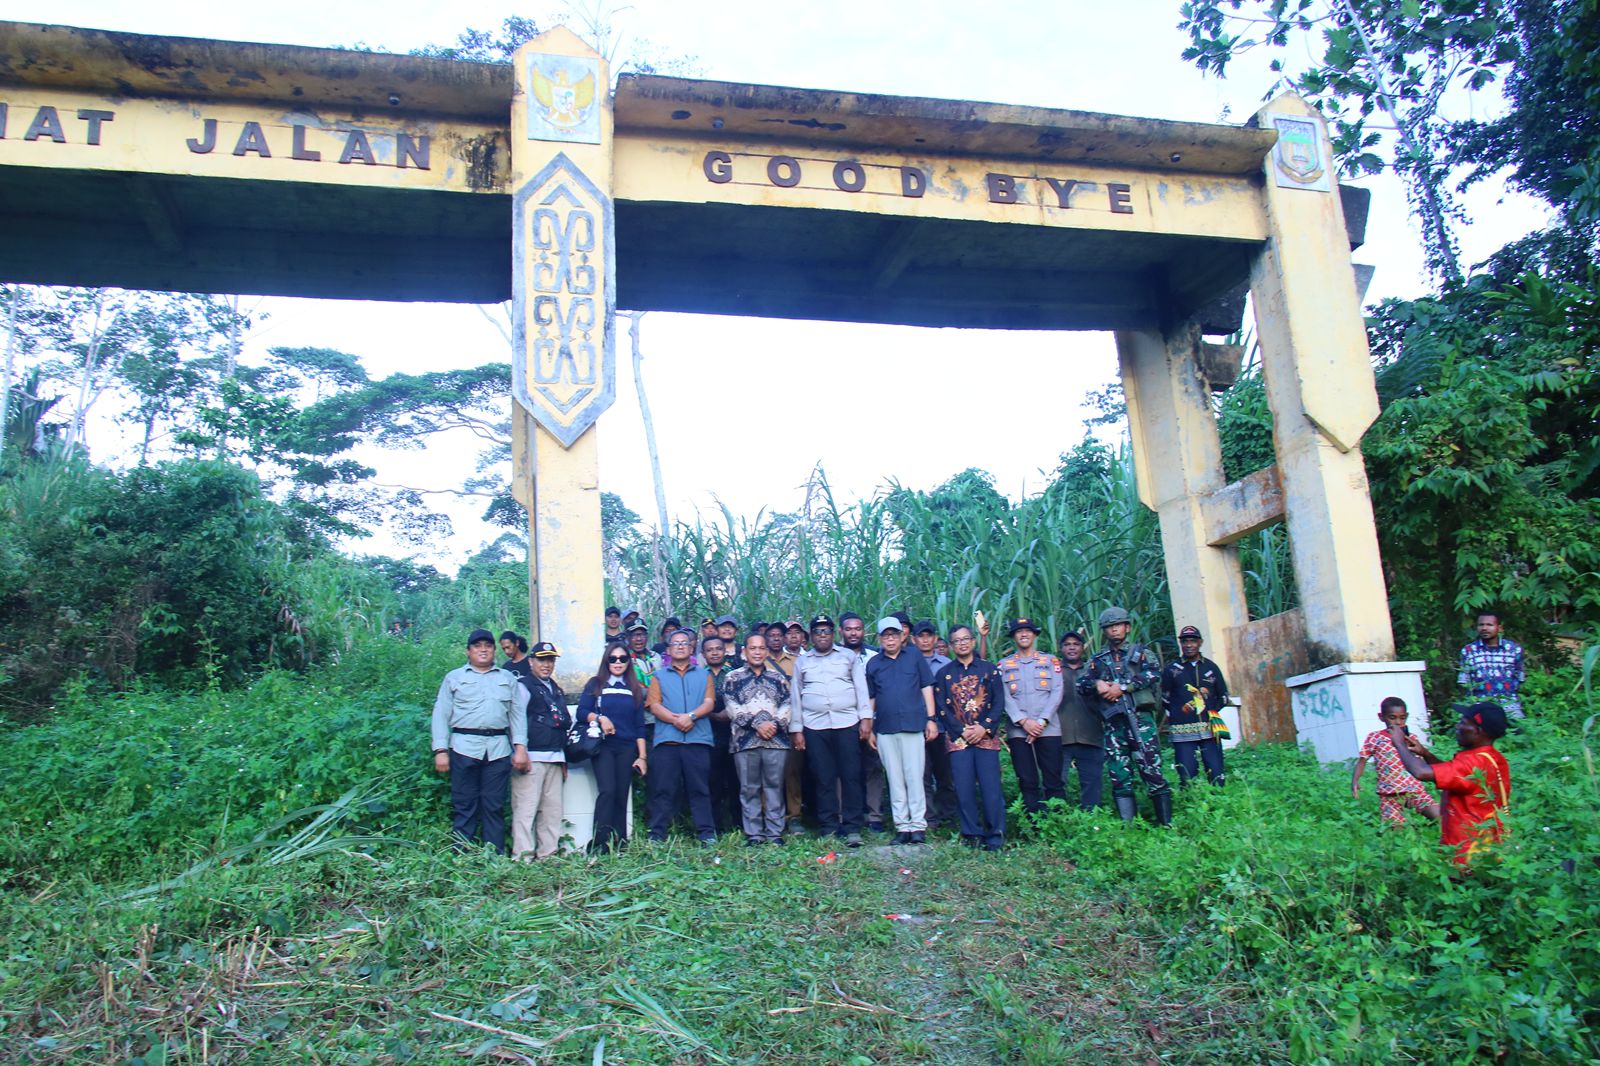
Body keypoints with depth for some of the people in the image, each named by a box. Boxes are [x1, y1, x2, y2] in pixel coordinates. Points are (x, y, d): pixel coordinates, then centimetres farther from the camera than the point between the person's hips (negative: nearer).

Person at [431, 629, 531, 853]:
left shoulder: (508, 679, 17)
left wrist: (520, 747, -1)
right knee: (464, 807, -1)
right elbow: (441, 715, 7)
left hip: (499, 749, 1)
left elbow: (518, 714, 11)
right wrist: (441, 751, -3)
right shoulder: (454, 678, 13)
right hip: (464, 748, -1)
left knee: (495, 807, 2)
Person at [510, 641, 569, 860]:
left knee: (552, 809, 7)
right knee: (526, 808, -9)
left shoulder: (556, 690, 22)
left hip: (554, 757, 8)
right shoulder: (524, 686, -1)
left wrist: (563, 759, 24)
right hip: (532, 757, -7)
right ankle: (522, 856, -8)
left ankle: (548, 854, 12)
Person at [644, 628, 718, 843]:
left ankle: (706, 833, 4)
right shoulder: (659, 676, 16)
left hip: (698, 739, 0)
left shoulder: (704, 675, 17)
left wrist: (691, 716, -14)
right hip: (666, 739, 0)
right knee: (663, 789, 0)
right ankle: (657, 835, 4)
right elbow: (654, 705, 3)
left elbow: (709, 702, 4)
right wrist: (674, 719, -14)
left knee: (700, 788, 0)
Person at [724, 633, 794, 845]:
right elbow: (732, 707, -3)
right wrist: (757, 724, -13)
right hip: (745, 740, -1)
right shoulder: (732, 678, 7)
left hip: (776, 740, 1)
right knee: (749, 788, 2)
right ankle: (753, 834, 8)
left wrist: (775, 724, -10)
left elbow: (787, 705, 7)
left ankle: (775, 833, 9)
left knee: (774, 786, 3)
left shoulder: (778, 677, 14)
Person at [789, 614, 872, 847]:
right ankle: (829, 829, 8)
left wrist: (865, 717, -4)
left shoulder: (849, 656, 12)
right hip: (814, 727, 1)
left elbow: (861, 687, 6)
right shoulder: (801, 661, 14)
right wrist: (796, 729, 6)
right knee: (823, 779, 1)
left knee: (851, 776, -4)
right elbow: (795, 696, 12)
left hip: (847, 724, -1)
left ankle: (852, 828, 0)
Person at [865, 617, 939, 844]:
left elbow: (927, 689, 6)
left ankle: (918, 826, 2)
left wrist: (931, 719, 0)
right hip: (885, 729, 2)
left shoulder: (915, 657, 6)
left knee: (914, 776, -3)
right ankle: (902, 826, 10)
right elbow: (870, 698, 14)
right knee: (895, 779, 5)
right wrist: (869, 729, 11)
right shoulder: (873, 664, 10)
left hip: (913, 725, -2)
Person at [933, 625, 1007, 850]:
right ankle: (972, 835, 6)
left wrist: (985, 728, -10)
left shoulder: (989, 670, 10)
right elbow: (941, 708, 3)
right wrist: (962, 731, -8)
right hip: (957, 739, 1)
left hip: (986, 737, -1)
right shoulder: (943, 673, 10)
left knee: (991, 787, -6)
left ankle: (995, 836, 3)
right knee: (964, 789, -3)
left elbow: (999, 703, 4)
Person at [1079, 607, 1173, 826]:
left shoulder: (1141, 652, 10)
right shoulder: (1098, 660, 18)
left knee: (1152, 772, -7)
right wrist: (1097, 684, -13)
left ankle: (1167, 824, 0)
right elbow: (1081, 684, 8)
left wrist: (1122, 687, -13)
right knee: (1120, 779, 2)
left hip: (1139, 720, -3)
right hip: (1113, 725, 3)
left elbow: (1153, 675, -7)